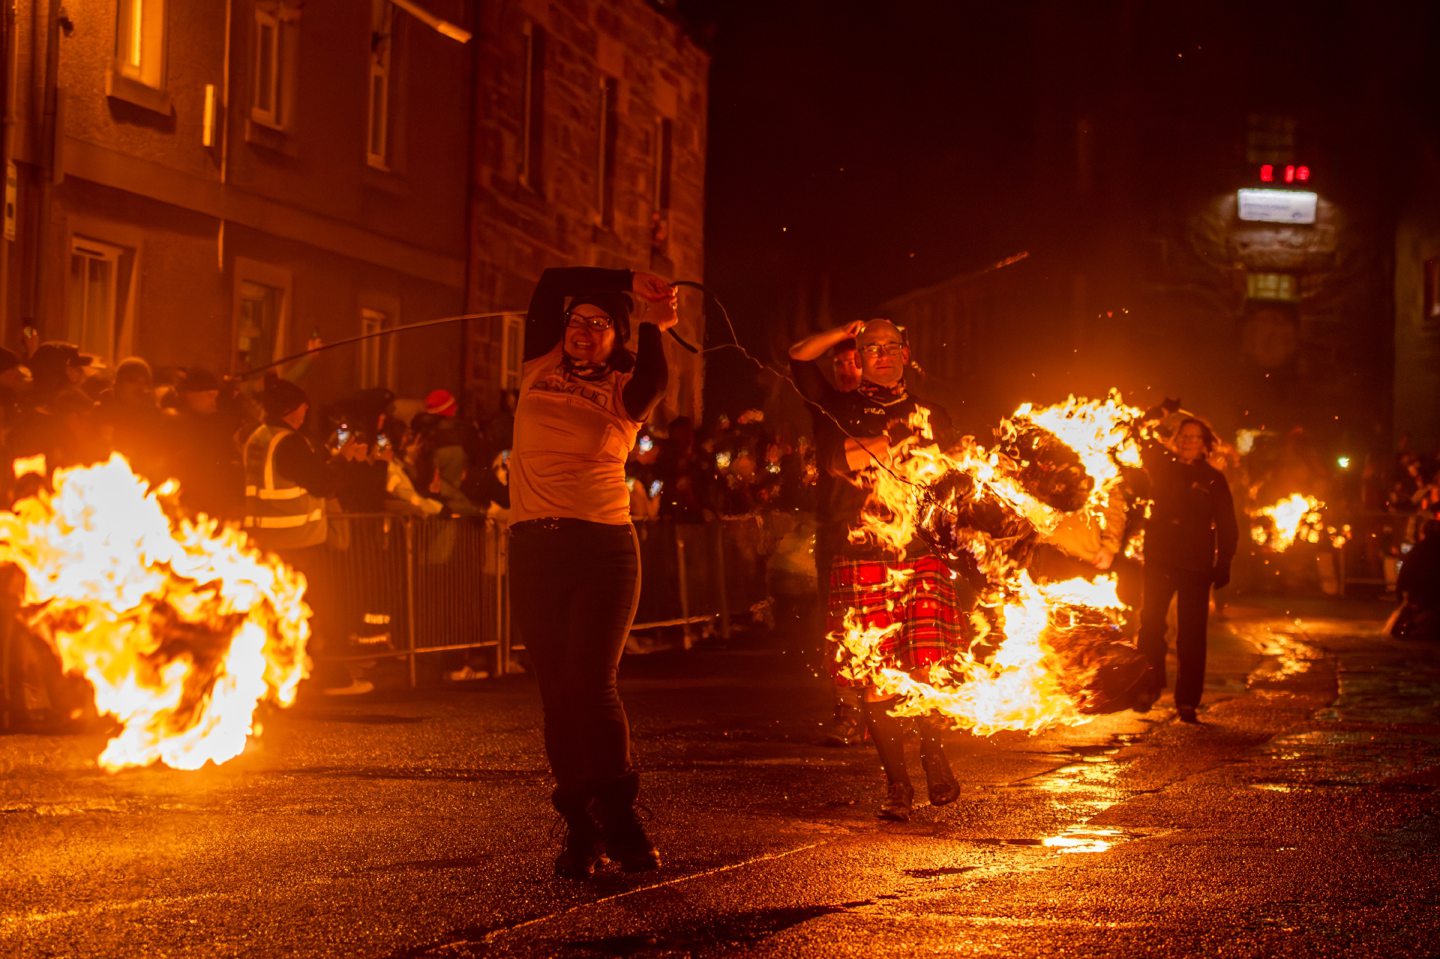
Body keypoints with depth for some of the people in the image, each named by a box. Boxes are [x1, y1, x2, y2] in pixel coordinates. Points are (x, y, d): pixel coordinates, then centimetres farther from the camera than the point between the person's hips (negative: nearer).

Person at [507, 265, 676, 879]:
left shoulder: (624, 391, 6)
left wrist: (653, 325, -5)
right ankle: (582, 830, 5)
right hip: (534, 548, 3)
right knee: (557, 692, 1)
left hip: (604, 547, -3)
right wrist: (629, 281, 8)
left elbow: (652, 383, -17)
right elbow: (549, 285, 9)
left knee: (591, 685, -15)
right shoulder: (540, 371, 13)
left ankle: (620, 821, -4)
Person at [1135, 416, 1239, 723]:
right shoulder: (1163, 466, 8)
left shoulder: (1214, 480, 2)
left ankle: (1187, 702, 2)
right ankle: (1150, 687, 16)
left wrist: (1223, 565, -5)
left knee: (1191, 635, -1)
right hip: (1159, 560, 2)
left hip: (1195, 566, -2)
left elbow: (1227, 527, 2)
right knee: (1150, 625, -2)